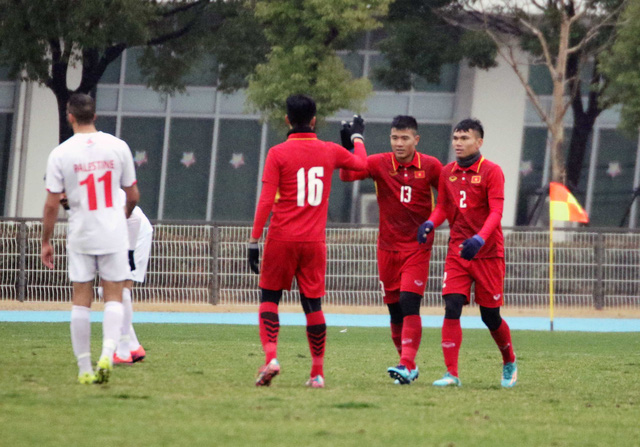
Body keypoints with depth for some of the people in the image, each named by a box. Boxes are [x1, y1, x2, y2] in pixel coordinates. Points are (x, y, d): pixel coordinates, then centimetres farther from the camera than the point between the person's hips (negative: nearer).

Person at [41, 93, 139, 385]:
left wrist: (46, 242, 6)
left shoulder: (60, 154, -6)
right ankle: (108, 352, -15)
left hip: (80, 237, 0)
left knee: (81, 300, 7)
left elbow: (52, 204, -5)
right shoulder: (118, 147, -2)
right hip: (113, 235, 0)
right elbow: (133, 195, 5)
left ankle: (84, 368, 7)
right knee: (114, 297, 7)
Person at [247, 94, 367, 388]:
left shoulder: (278, 153, -5)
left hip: (281, 239, -2)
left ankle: (270, 356, -9)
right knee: (313, 305, 8)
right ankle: (317, 373, 9)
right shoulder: (330, 151, 5)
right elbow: (361, 164, 25)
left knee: (269, 297, 10)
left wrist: (254, 240, -7)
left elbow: (266, 201, -10)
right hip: (314, 241, 2)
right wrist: (358, 137, 44)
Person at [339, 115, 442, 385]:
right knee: (394, 310, 6)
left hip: (418, 248, -2)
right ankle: (408, 366, 19)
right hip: (388, 248, 2)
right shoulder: (380, 164, -2)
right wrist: (348, 147, -27)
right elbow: (347, 175, -14)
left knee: (409, 304, -16)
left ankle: (407, 365, -20)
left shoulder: (430, 166, -2)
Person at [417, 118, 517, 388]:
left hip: (487, 254, -3)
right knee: (452, 309, -12)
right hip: (457, 252, 4)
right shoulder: (447, 172, 7)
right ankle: (451, 373, -12)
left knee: (490, 316, 5)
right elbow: (443, 207, 13)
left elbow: (496, 212, -14)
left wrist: (480, 239, -29)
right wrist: (430, 223, -9)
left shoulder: (491, 172, -8)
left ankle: (509, 363, 31)